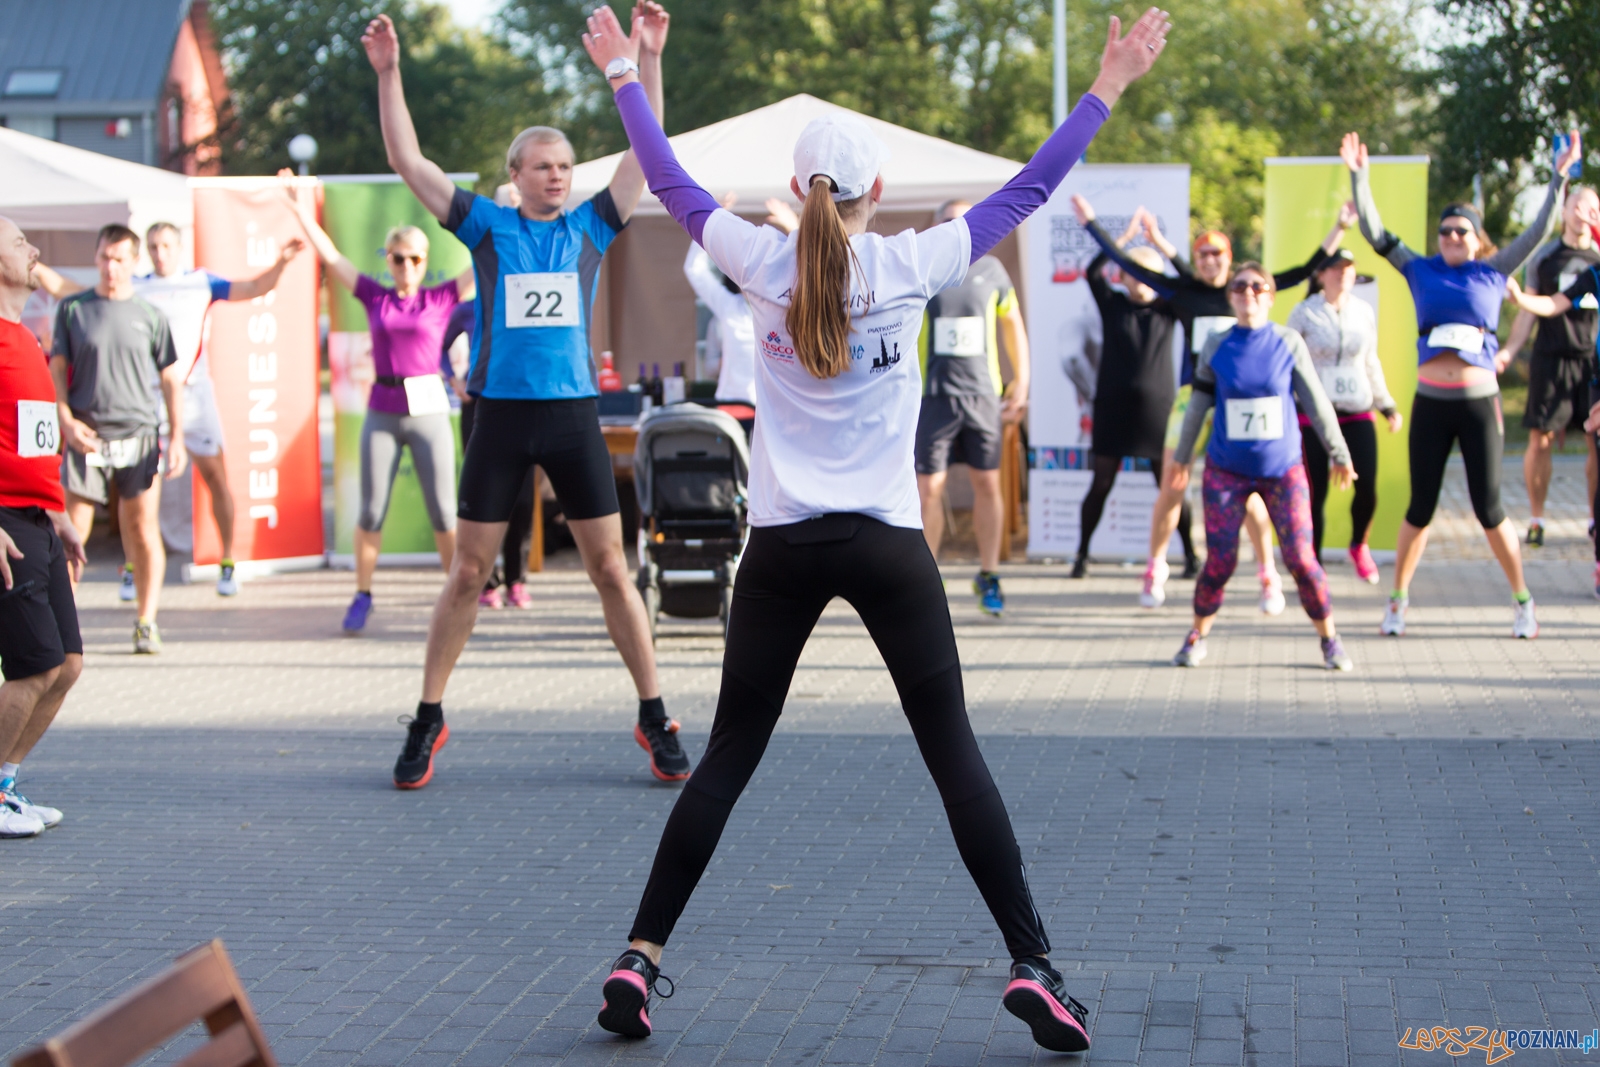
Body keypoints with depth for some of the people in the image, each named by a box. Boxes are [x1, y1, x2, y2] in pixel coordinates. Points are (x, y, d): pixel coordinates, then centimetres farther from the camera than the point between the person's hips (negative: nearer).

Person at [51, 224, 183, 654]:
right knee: (71, 531, -2)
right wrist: (67, 421, -7)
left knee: (143, 530, 0)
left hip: (138, 435, 0)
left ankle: (147, 621, 7)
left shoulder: (150, 315, 7)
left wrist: (177, 438, 3)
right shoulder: (72, 308, 7)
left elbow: (170, 379, 10)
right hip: (87, 437, 0)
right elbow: (57, 369, 7)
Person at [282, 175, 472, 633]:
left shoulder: (440, 299, 4)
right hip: (382, 413, 2)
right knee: (371, 512, 2)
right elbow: (330, 255, 8)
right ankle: (362, 597, 12)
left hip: (429, 410, -2)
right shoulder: (374, 297, 8)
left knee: (443, 512, -1)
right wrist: (299, 209, 6)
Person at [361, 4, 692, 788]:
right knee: (468, 574, 3)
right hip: (500, 415, -1)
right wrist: (388, 74, -5)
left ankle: (654, 719, 8)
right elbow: (409, 161, 2)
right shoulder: (488, 226, 6)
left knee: (610, 568, 2)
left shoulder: (590, 228, 8)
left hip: (573, 414, 1)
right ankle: (428, 722, 12)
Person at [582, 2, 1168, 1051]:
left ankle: (641, 957, 6)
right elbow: (1028, 190, 5)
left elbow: (675, 186, 15)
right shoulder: (911, 265, -4)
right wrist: (1109, 88, 13)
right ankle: (1033, 965, -1)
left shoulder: (762, 263, 0)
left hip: (782, 547, 2)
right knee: (954, 753, 2)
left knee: (730, 754, 8)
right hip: (888, 547, -1)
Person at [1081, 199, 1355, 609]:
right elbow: (1125, 263, 4)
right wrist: (1090, 222, 3)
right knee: (1171, 489, 1)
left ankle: (1269, 577, 10)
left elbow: (1305, 271, 6)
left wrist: (1339, 229, 2)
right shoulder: (1183, 291, 4)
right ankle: (1155, 572, 17)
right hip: (1190, 395, 0)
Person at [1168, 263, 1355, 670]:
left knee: (1300, 559, -6)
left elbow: (1316, 403, 4)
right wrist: (1180, 458, 17)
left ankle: (1329, 638, 12)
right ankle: (1197, 637, 17)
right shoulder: (1216, 348, 0)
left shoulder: (1289, 343, -2)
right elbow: (1198, 407, 11)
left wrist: (1339, 453, 8)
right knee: (1219, 561, -4)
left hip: (1283, 469, 0)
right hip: (1227, 470, 1)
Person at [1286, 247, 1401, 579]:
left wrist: (1387, 405, 17)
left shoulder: (1363, 311, 8)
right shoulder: (1304, 313, -2)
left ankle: (1359, 546, 19)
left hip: (1357, 414, 3)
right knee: (1316, 495, -4)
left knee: (1367, 488, -9)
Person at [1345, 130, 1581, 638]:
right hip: (1430, 404, 1)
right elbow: (1375, 233, 6)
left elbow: (1538, 232, 4)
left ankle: (1522, 600, 15)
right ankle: (1398, 600, 17)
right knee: (1420, 507, 6)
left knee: (1488, 509, 1)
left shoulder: (1492, 273, 5)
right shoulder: (1422, 271, 7)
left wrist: (1560, 177, 1)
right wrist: (1359, 177, 0)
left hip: (1480, 404, -1)